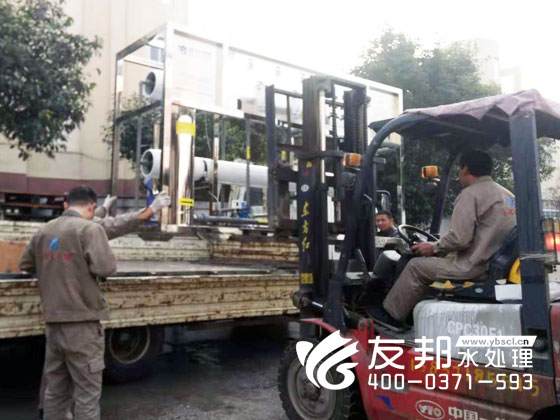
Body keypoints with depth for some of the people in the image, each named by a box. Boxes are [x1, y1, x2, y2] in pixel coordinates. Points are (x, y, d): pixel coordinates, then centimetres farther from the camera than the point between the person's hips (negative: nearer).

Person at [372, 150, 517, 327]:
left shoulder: (470, 194, -12)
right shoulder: (507, 195, 15)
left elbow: (459, 238, -20)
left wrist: (433, 248, -3)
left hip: (475, 267, -9)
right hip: (498, 264, 9)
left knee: (416, 266, 5)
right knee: (431, 261, 25)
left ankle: (390, 314, 17)